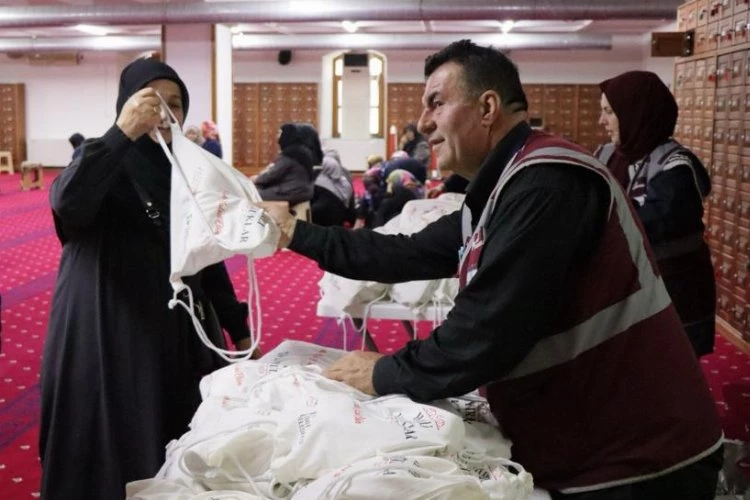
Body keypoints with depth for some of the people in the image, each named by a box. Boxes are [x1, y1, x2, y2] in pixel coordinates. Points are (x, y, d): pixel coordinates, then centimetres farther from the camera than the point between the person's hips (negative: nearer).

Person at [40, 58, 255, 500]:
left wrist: (238, 327, 12)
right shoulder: (104, 162, -7)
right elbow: (66, 203, -31)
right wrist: (121, 134, -40)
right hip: (112, 336, -5)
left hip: (181, 331, 5)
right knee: (117, 451, -1)